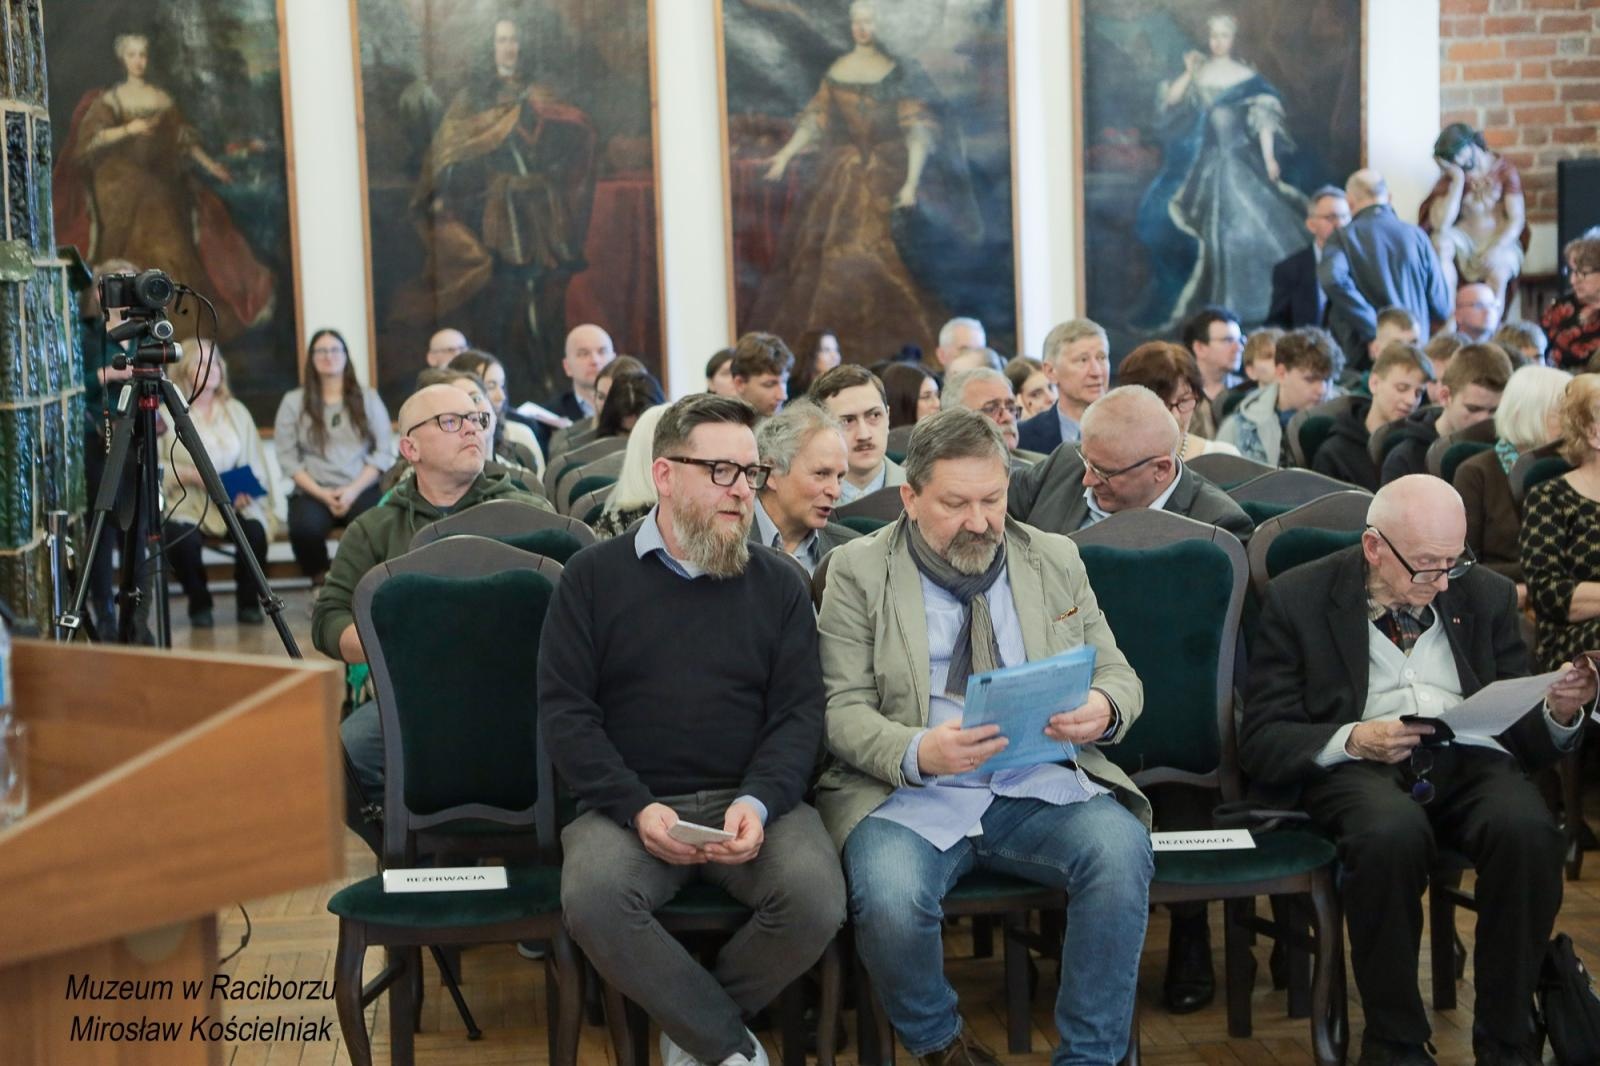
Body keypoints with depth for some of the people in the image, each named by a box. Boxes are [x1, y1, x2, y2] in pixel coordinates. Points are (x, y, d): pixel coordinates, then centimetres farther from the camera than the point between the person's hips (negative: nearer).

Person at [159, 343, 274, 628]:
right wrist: (189, 475, -18)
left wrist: (248, 489, -8)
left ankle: (248, 602, -3)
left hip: (235, 503, 3)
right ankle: (199, 604, -4)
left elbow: (256, 462, 12)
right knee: (181, 538, -33)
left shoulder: (237, 411, 17)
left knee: (254, 531, -29)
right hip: (186, 503, -2)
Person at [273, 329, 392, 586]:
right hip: (313, 492, 0)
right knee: (305, 527, -35)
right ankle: (320, 584, -10)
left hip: (362, 489, 0)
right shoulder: (293, 401, 13)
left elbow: (382, 452, 7)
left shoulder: (368, 398, 15)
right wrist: (321, 494, -9)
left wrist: (354, 490, -8)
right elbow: (288, 458, 5)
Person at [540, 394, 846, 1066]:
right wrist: (638, 809, -14)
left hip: (751, 799, 1)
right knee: (592, 899, -32)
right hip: (630, 802, -1)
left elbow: (800, 714, 4)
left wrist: (758, 803, -16)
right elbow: (564, 712, 0)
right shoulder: (593, 576, 7)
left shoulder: (779, 585, 11)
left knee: (817, 900, -27)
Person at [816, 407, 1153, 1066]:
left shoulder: (1055, 560, 12)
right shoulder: (859, 571, 3)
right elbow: (843, 710, -2)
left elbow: (1118, 676, 14)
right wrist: (918, 753, -23)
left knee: (1122, 851, -28)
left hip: (1042, 789, 2)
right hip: (910, 795, -2)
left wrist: (1103, 709, -12)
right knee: (889, 897, -32)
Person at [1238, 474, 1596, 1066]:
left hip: (1470, 757, 3)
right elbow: (1260, 743, -1)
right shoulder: (1300, 597, 4)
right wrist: (1353, 739, -18)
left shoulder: (1487, 594, 15)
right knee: (1392, 833, -37)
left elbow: (1526, 737, 17)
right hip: (1355, 766, -3)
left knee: (1529, 829, -31)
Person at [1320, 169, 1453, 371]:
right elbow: (1441, 309, 7)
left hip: (1364, 358, -2)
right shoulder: (1416, 235, 6)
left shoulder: (1343, 236, 0)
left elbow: (1333, 278, -23)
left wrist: (1371, 330, -18)